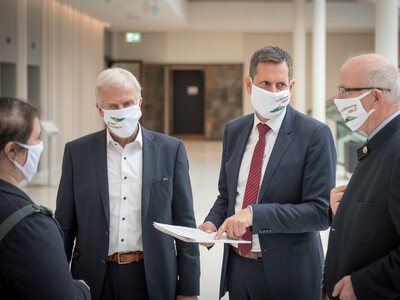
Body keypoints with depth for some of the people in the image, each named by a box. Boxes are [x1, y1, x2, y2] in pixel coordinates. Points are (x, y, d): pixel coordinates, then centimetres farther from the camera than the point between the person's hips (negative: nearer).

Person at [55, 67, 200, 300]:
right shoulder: (77, 152, 2)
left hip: (153, 280, 0)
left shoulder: (171, 149, 1)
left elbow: (185, 224, 1)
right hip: (95, 280, 0)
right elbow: (65, 227, 5)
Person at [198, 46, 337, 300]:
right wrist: (212, 223, -5)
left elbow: (321, 212, -19)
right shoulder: (234, 130, 6)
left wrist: (255, 213, -26)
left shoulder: (315, 134, -13)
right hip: (236, 268, 5)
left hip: (286, 273, -5)